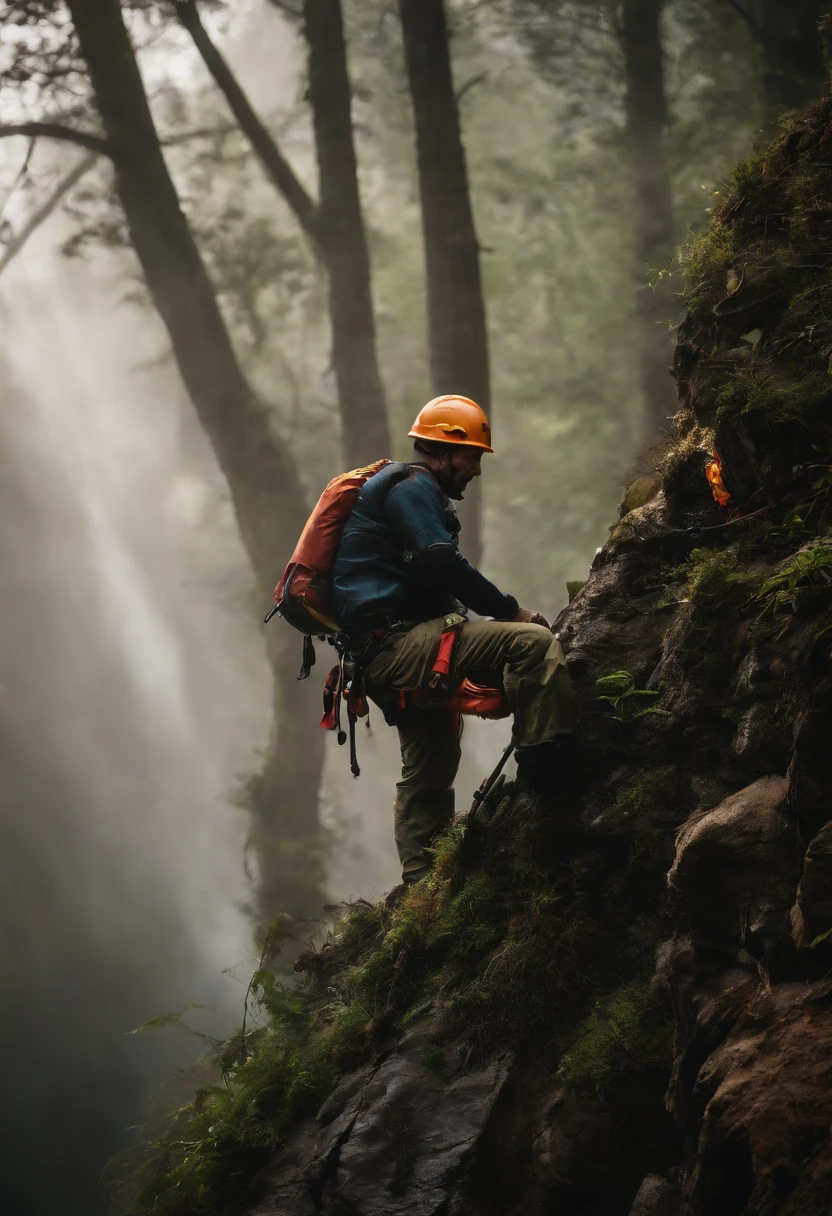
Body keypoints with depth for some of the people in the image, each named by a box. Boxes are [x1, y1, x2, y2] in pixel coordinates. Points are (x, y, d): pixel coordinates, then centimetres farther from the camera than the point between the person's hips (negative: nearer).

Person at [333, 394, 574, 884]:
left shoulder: (398, 487, 29)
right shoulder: (413, 486, -4)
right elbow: (442, 565, -17)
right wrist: (511, 610, -9)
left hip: (387, 657, 11)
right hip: (401, 642, -11)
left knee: (429, 778, 20)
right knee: (534, 643, -25)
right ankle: (548, 768, -29)